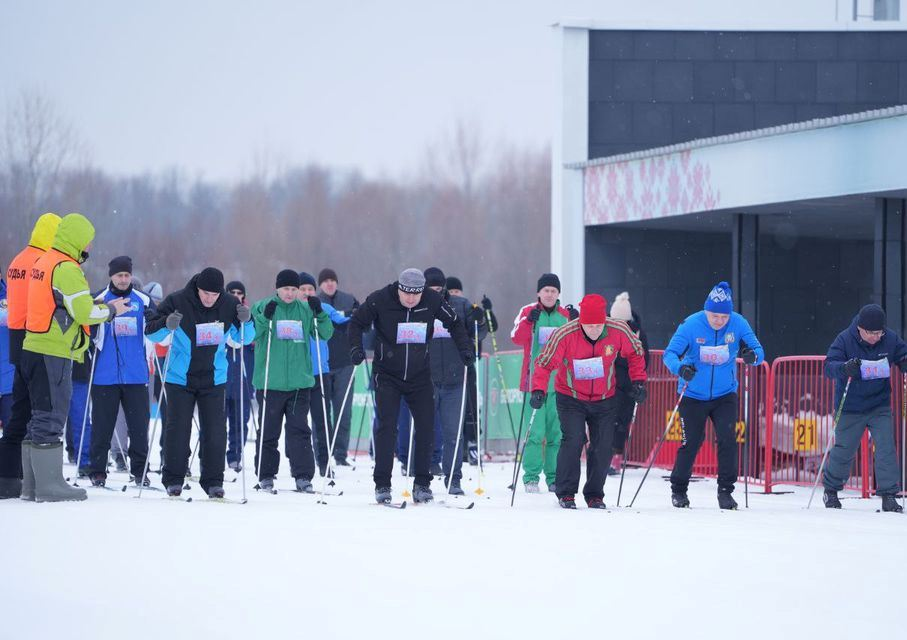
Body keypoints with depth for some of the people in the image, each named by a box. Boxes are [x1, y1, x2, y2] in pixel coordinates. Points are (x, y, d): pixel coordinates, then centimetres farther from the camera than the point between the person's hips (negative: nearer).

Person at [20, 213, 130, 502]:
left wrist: (99, 305, 13)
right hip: (54, 353, -9)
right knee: (50, 417, -6)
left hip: (34, 347, 9)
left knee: (41, 418, 14)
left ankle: (33, 484, 17)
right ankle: (49, 485, -4)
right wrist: (111, 310, -1)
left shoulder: (44, 262, 14)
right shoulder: (66, 268, -15)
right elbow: (84, 312, -17)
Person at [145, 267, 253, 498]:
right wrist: (167, 325, -30)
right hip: (180, 378, -2)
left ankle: (213, 481, 8)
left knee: (215, 431, -1)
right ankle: (173, 479, 10)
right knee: (178, 429, -2)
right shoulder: (178, 302, -13)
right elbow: (150, 331, -9)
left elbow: (244, 338, 6)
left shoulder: (229, 305, -5)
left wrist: (246, 321, -15)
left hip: (213, 379, 2)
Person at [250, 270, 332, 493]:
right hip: (270, 381, -2)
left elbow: (325, 334, 7)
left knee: (299, 429, -1)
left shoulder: (305, 309, 9)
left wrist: (319, 314, -9)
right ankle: (266, 476, 13)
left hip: (299, 382, 2)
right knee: (269, 430, 4)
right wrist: (265, 318, -23)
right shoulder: (263, 307, 2)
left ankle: (303, 477, -1)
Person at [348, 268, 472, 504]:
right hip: (387, 376, -3)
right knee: (387, 427, -11)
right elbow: (357, 323, -1)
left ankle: (422, 484, 11)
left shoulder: (433, 300, -9)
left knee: (426, 426, 1)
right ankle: (382, 484, -6)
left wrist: (464, 348, -1)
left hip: (420, 376, 3)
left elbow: (453, 323, 9)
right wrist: (356, 347, -16)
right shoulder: (380, 300, -15)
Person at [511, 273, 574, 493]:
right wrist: (529, 321, -22)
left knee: (558, 432, 3)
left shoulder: (566, 315, 12)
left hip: (560, 381, 3)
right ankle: (531, 477, -3)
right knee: (535, 431, -8)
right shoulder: (528, 312, 5)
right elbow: (517, 338, -7)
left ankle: (554, 478, 9)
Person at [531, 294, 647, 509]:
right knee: (573, 440, -17)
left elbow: (635, 353, 2)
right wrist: (539, 390, -29)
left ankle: (595, 495, 16)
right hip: (571, 397, -3)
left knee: (603, 446, 1)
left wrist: (638, 381, -4)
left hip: (604, 400, 3)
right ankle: (566, 493, -5)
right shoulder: (564, 335, -24)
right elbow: (544, 363, -16)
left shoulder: (619, 331, -17)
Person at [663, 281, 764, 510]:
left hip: (725, 394, 2)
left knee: (728, 440, -11)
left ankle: (725, 491, 1)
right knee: (691, 443, 2)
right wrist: (681, 368, -40)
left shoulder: (738, 324, -12)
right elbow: (670, 353, -19)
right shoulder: (691, 325, -18)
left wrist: (752, 356, -36)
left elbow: (758, 350, -11)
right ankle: (678, 490, 21)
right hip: (693, 395, -2)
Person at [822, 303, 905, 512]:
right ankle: (831, 489, 29)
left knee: (886, 448, -9)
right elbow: (829, 366, -18)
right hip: (851, 408, -2)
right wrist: (845, 368, -39)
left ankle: (888, 495, -5)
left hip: (880, 407, 2)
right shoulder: (845, 340, -15)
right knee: (844, 450, 7)